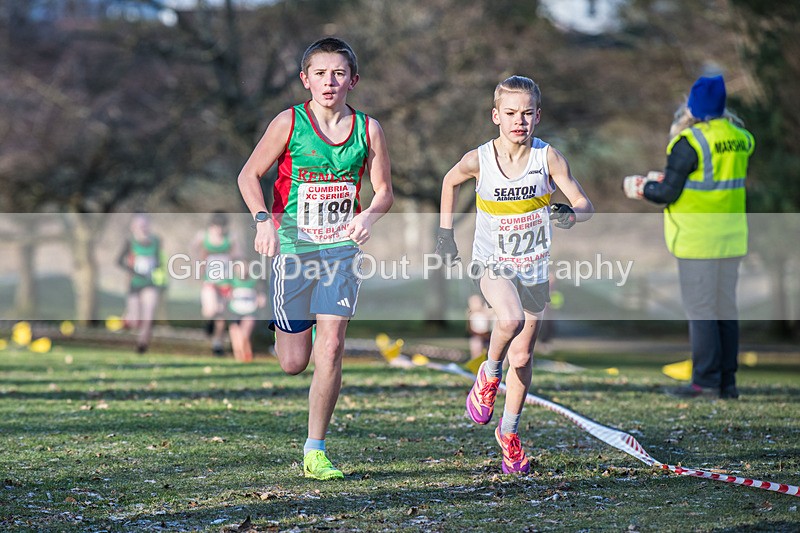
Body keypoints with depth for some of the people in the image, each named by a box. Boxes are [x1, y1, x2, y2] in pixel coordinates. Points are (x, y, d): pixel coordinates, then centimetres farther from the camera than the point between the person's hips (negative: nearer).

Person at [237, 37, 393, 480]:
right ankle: (280, 323, 41)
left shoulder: (367, 129, 0)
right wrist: (263, 219, -18)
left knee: (330, 348, -10)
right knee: (293, 363, 2)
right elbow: (249, 175, -1)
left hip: (341, 247, 1)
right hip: (293, 245, -1)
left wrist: (368, 216, -15)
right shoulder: (289, 123, -6)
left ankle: (315, 452, 0)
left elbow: (384, 191, 7)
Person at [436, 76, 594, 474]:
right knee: (510, 319, -33)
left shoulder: (548, 158, -13)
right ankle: (489, 374, -2)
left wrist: (570, 214, -32)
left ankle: (508, 433, 29)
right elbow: (450, 182, 10)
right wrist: (445, 233, 10)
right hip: (491, 262, -2)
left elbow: (586, 207, -10)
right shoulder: (479, 160, -12)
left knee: (522, 357, 8)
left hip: (534, 268, 2)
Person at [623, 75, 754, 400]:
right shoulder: (740, 138, 8)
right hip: (732, 232, 7)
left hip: (698, 235, -7)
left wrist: (643, 189, 9)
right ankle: (727, 382, 12)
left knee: (699, 309, -2)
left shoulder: (689, 142, -12)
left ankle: (706, 380, -4)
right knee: (726, 307, 10)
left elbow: (669, 192, -12)